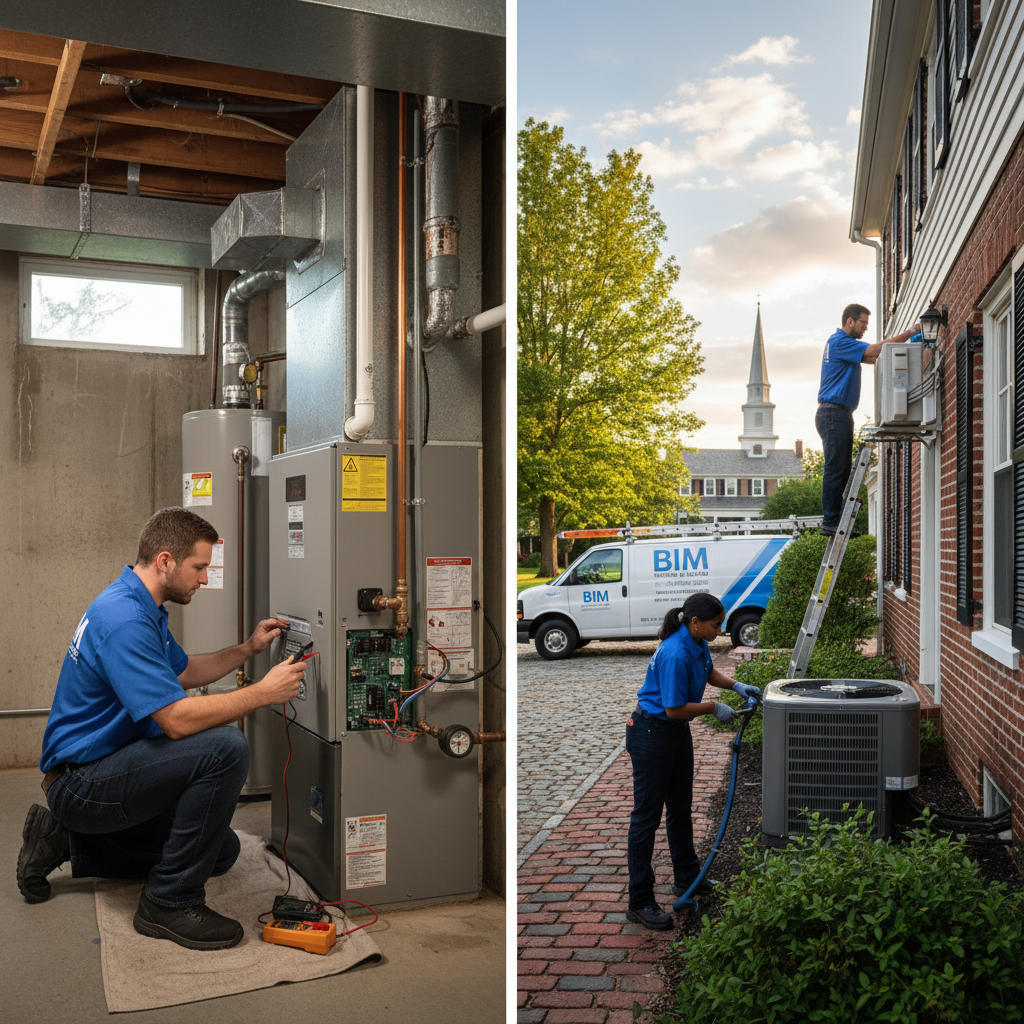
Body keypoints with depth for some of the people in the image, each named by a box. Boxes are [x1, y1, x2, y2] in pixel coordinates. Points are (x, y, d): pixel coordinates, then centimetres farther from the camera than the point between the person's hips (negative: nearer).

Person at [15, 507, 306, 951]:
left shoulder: (140, 607, 9)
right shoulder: (125, 619, -26)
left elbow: (184, 672, 23)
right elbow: (177, 719, -31)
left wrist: (248, 649, 10)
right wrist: (264, 692, -22)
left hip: (104, 769, 11)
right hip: (82, 781, -11)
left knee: (221, 850, 14)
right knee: (225, 747, -28)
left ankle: (67, 841, 19)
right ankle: (171, 902, -15)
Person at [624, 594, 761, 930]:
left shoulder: (697, 643, 0)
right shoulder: (675, 655, -30)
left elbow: (708, 671, 21)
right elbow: (674, 708, -27)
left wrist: (736, 685, 7)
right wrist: (713, 707, -16)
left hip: (678, 732, 10)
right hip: (651, 734, -10)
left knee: (681, 807, 21)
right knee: (647, 815, -3)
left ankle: (687, 878, 38)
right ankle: (639, 903, 4)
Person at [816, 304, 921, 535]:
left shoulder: (847, 345, 23)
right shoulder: (839, 342, -10)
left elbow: (873, 358, 19)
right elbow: (874, 350, -17)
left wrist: (907, 343, 10)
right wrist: (908, 333, -12)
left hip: (841, 414, 10)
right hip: (833, 413, -10)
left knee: (842, 470, 8)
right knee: (835, 469, -11)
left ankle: (834, 520, 9)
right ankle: (830, 522, -10)